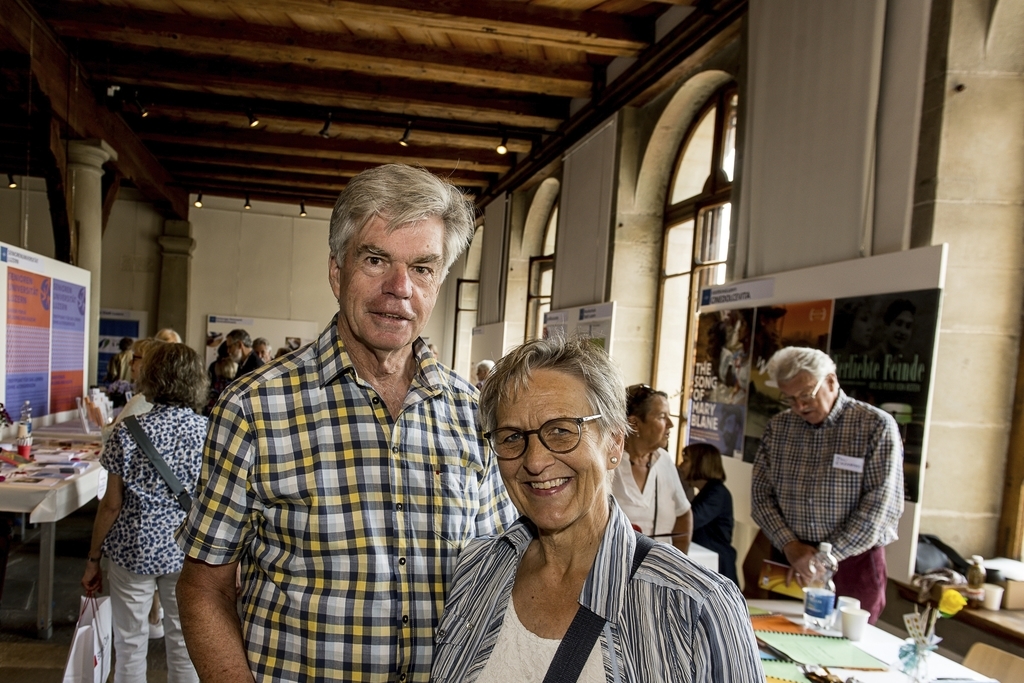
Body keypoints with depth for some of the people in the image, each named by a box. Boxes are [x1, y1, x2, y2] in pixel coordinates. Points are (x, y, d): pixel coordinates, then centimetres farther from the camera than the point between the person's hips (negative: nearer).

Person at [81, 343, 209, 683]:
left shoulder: (129, 432, -10)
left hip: (134, 549, -1)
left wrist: (93, 558, 5)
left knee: (130, 645, 14)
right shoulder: (209, 432, -7)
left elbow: (112, 505, -7)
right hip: (186, 552, 1)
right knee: (184, 643, 14)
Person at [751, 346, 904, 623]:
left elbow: (881, 505, -14)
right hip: (788, 560, 3)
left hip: (854, 563, -3)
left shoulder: (876, 425, -8)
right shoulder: (778, 428, 4)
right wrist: (790, 545, -10)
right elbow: (761, 493, 4)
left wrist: (827, 556, -16)